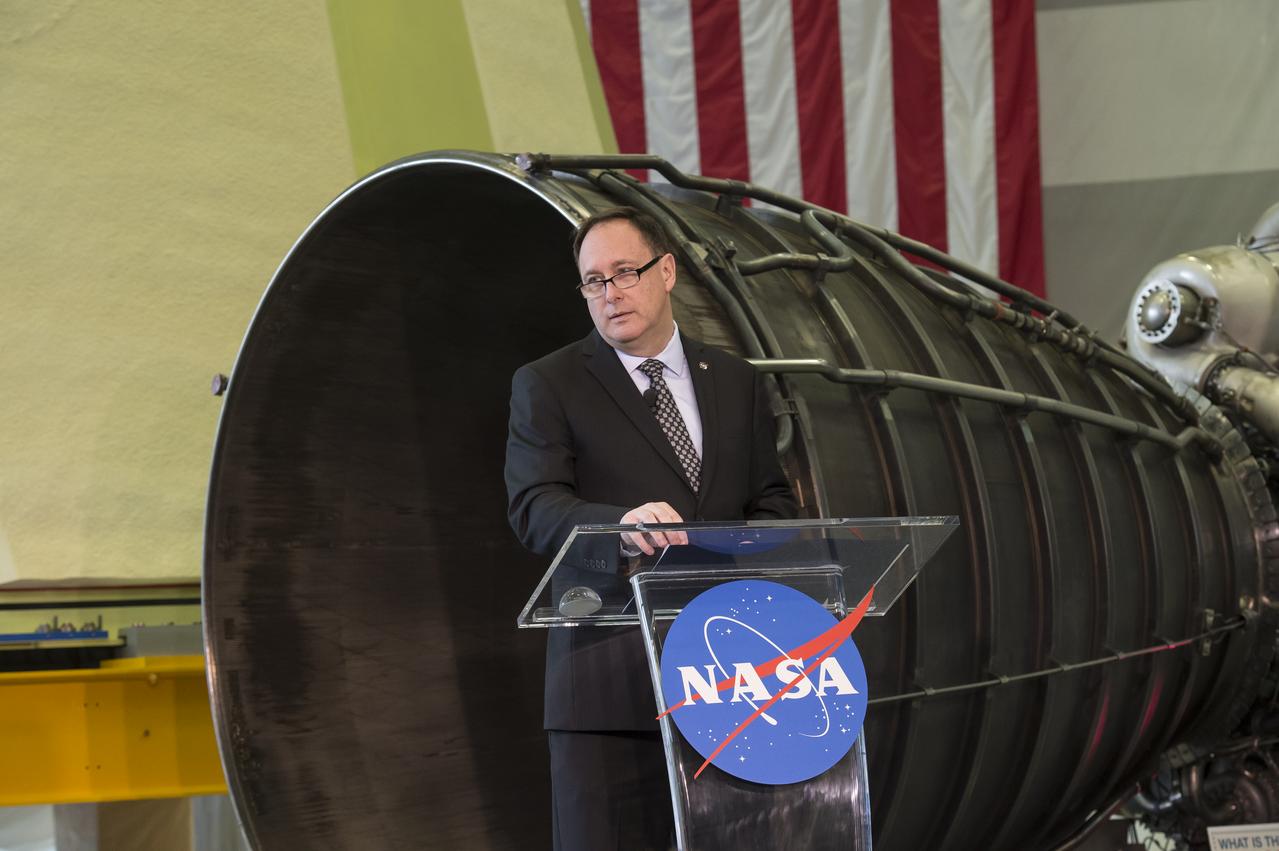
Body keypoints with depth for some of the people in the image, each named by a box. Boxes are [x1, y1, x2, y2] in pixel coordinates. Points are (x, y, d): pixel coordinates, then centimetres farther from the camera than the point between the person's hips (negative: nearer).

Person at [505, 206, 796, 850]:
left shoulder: (737, 383, 17)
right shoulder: (546, 386, 4)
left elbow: (773, 501, 18)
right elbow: (534, 508, -9)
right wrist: (621, 525, -30)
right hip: (610, 675, -4)